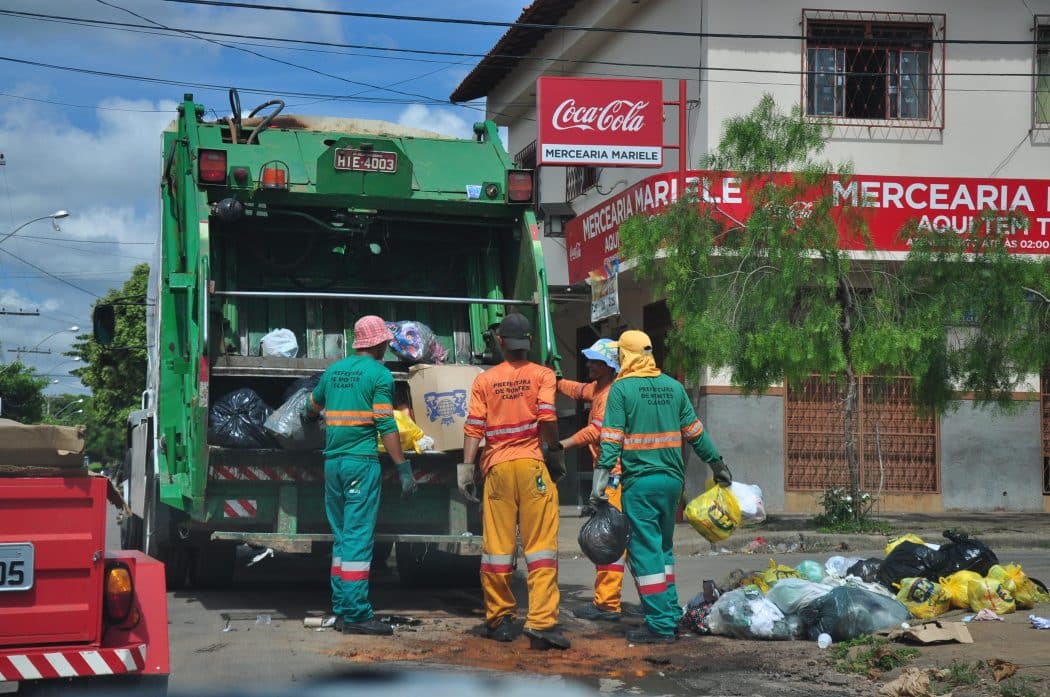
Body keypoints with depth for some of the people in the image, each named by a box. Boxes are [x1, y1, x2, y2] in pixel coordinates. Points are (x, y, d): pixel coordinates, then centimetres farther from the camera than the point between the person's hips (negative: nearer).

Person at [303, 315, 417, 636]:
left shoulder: (334, 370, 15)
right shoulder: (379, 374, -6)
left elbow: (313, 407, 33)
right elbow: (386, 425, -13)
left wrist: (309, 415, 57)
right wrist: (403, 467, -12)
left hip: (332, 461, 7)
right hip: (362, 461, -7)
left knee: (342, 535, 14)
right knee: (359, 535, -8)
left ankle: (341, 609, 16)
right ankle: (356, 614, -10)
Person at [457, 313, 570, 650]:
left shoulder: (484, 380, 10)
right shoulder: (542, 374, 4)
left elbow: (474, 427, 3)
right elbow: (547, 418, -8)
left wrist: (466, 468, 4)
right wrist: (556, 452, 4)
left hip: (496, 467, 2)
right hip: (532, 464, -2)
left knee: (496, 546, 7)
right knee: (540, 546, -4)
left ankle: (500, 619, 15)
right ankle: (541, 623, -12)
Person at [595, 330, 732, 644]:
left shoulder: (621, 389, -6)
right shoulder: (673, 386, 9)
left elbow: (612, 439, -13)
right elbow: (695, 432, 14)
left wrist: (601, 478, -16)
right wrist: (716, 463, 24)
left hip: (639, 482, -6)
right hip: (672, 479, 6)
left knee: (645, 550, -2)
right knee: (663, 547, 19)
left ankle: (660, 625, -4)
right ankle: (670, 614, 22)